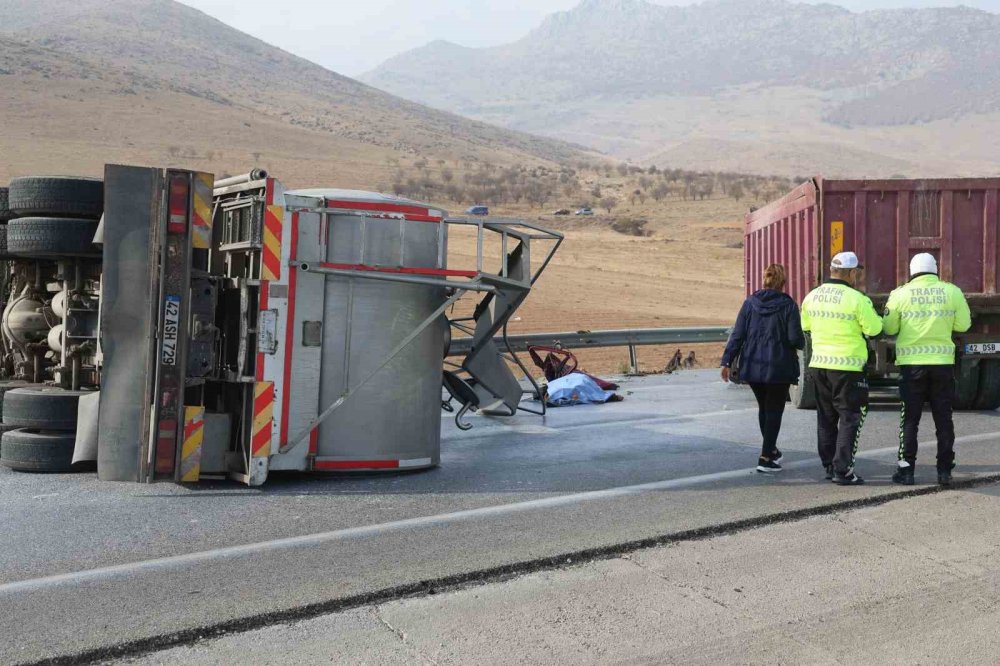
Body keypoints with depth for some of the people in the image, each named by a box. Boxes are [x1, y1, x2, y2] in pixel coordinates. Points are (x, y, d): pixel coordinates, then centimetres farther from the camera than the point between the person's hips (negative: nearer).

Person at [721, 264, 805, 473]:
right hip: (779, 367, -4)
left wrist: (727, 361, 0)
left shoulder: (750, 303, 1)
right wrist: (802, 342, 11)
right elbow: (795, 338, -13)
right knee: (774, 410, 5)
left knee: (763, 407, 20)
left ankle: (771, 450, 35)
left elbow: (737, 335, -2)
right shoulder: (788, 305, -8)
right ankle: (765, 458, -1)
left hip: (752, 366, 4)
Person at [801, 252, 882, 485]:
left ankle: (829, 466, 22)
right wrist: (874, 315, 9)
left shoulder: (812, 297, 5)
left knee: (826, 418, 16)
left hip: (819, 364, 6)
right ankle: (842, 470, -1)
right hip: (847, 366, -6)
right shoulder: (857, 299, -15)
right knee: (850, 418, 2)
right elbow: (874, 329, -10)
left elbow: (805, 325, 17)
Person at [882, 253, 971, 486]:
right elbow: (963, 325, 3)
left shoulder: (900, 294, -5)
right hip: (943, 362, 1)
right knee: (943, 418, 10)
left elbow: (889, 328, 1)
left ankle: (906, 470, 7)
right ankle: (944, 470, 12)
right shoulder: (952, 292, -2)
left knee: (910, 419, 7)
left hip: (911, 363, -1)